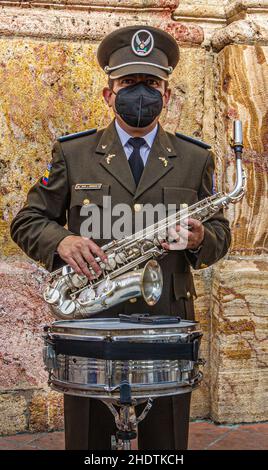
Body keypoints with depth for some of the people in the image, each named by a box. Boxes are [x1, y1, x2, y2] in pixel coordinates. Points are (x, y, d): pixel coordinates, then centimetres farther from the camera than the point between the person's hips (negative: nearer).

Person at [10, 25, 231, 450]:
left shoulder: (195, 159, 9)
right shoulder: (72, 154, 6)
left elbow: (220, 235, 12)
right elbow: (26, 222, 7)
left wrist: (199, 239, -12)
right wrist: (61, 240, -15)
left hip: (167, 325, 1)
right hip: (89, 322, 0)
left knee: (166, 445, 10)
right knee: (86, 441, 8)